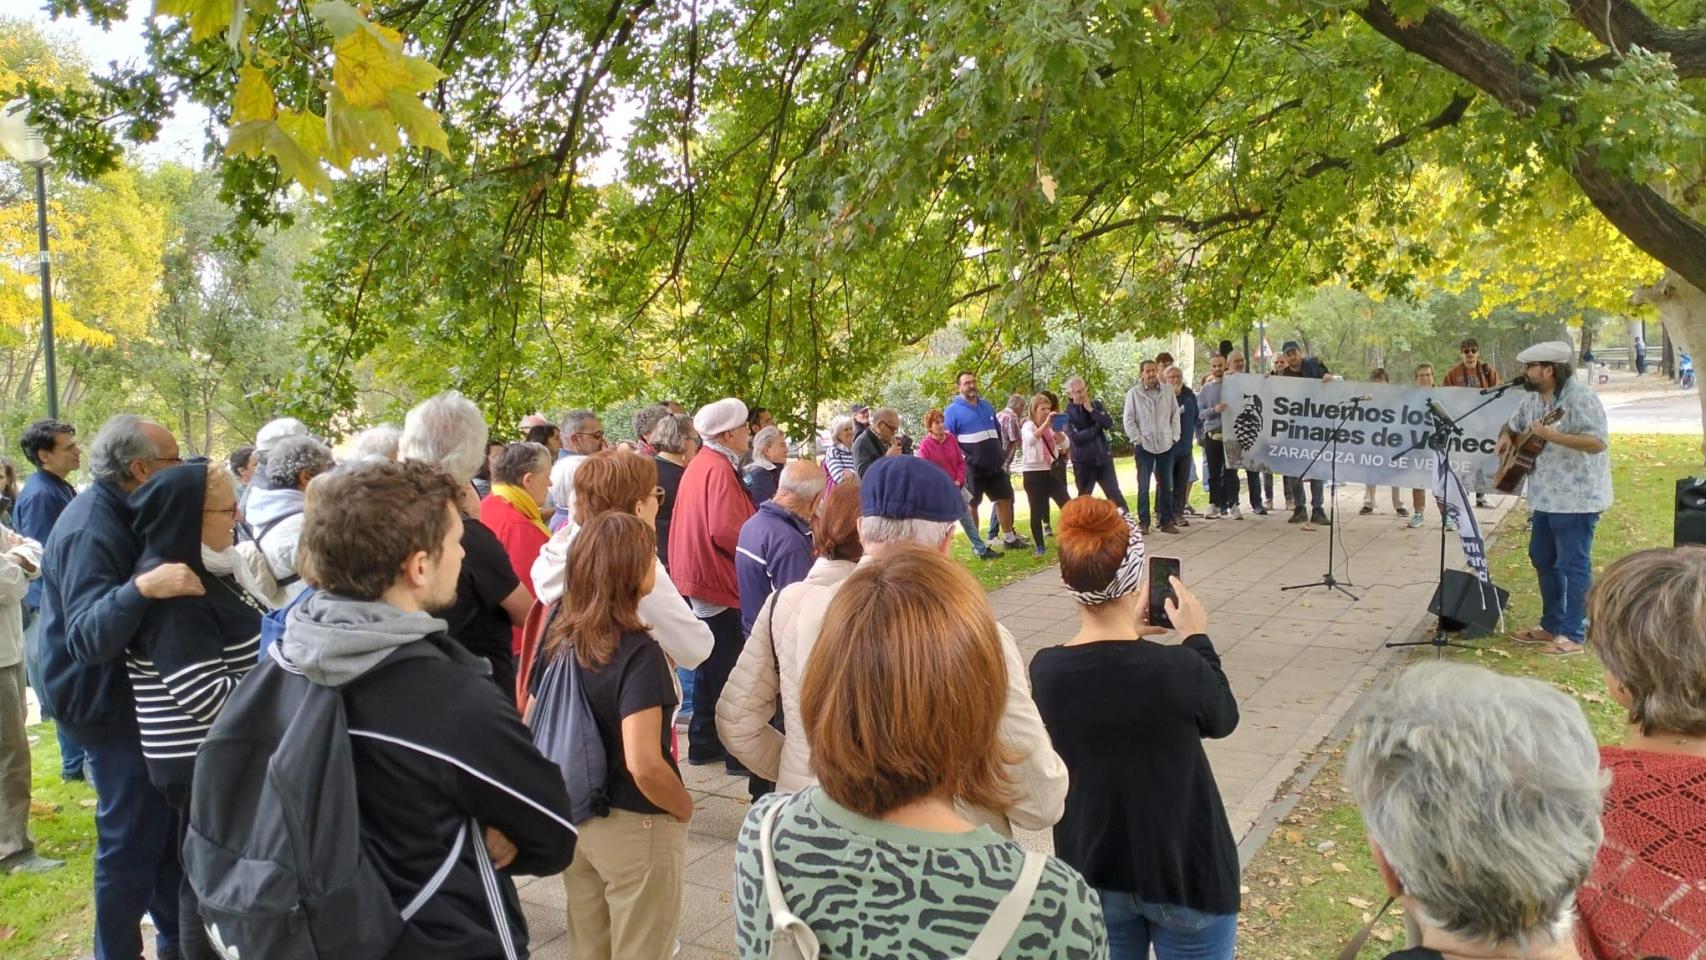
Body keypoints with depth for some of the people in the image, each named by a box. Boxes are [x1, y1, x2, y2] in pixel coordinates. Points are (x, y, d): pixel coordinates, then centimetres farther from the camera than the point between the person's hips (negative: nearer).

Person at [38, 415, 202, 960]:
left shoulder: (113, 514, 5)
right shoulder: (91, 530, -25)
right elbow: (88, 637, -35)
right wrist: (142, 587, -51)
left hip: (123, 692, 10)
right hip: (107, 702, -10)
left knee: (163, 824, 18)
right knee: (131, 839, -1)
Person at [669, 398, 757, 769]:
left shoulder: (699, 464, 12)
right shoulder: (720, 470, -18)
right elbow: (725, 531, -25)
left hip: (698, 577, 10)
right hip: (717, 581, -10)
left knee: (711, 666, 17)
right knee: (729, 669, -4)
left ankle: (704, 743, 24)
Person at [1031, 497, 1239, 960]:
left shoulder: (1045, 670, -15)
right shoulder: (1178, 670, -25)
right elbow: (1223, 718, -3)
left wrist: (1129, 634, 8)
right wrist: (1196, 638, 5)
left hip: (1091, 872, 3)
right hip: (1184, 872, -3)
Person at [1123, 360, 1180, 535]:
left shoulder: (1167, 392, 5)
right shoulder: (1133, 393, -2)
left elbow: (1175, 415, 10)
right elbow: (1129, 419, -2)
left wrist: (1174, 436, 2)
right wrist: (1137, 439, -8)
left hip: (1166, 445, 3)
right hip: (1144, 446, -3)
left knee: (1166, 485, 8)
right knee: (1143, 486, -2)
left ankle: (1166, 521, 16)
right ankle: (1143, 522, 6)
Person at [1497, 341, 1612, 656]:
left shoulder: (1580, 397, -18)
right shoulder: (1534, 398, 10)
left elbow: (1598, 442, -26)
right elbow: (1513, 424, 28)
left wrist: (1553, 435, -31)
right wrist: (1506, 437, 8)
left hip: (1576, 497, -10)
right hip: (1545, 496, 10)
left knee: (1573, 565, -3)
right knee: (1542, 559, 16)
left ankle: (1573, 635, 5)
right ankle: (1551, 626, 28)